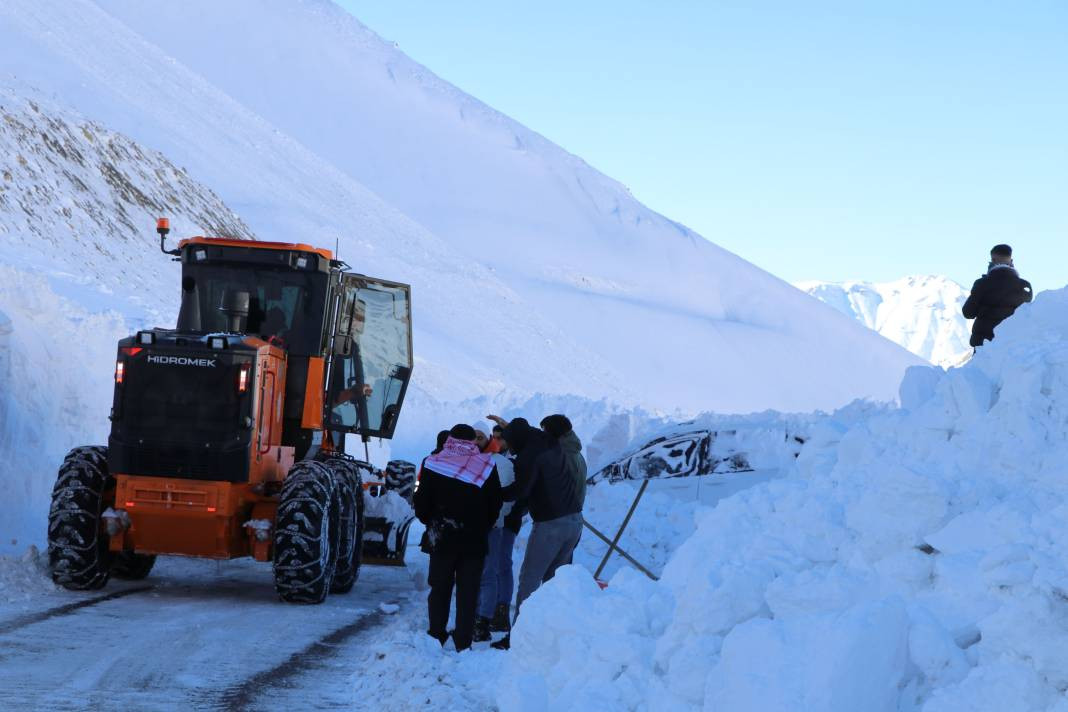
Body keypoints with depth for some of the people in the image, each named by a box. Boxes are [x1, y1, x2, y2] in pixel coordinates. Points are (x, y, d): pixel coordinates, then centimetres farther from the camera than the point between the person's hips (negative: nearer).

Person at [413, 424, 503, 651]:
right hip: (474, 540, 0)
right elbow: (495, 505, 2)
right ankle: (463, 640, 4)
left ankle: (437, 636, 12)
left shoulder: (433, 464, -6)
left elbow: (421, 504, -2)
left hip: (441, 538, 0)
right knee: (468, 591, 6)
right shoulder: (486, 466, -4)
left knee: (440, 587, 12)